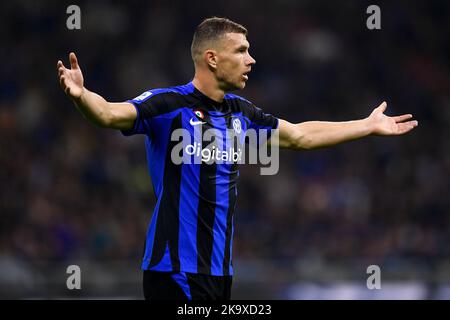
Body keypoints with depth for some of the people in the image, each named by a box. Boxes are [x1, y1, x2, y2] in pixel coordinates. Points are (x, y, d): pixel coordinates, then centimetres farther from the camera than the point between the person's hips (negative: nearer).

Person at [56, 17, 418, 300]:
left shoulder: (240, 112, 12)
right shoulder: (170, 105, -10)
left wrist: (370, 126, 33)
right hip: (176, 269, -8)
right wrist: (81, 95, -48)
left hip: (220, 267, 8)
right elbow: (110, 114, -25)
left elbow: (300, 136, 27)